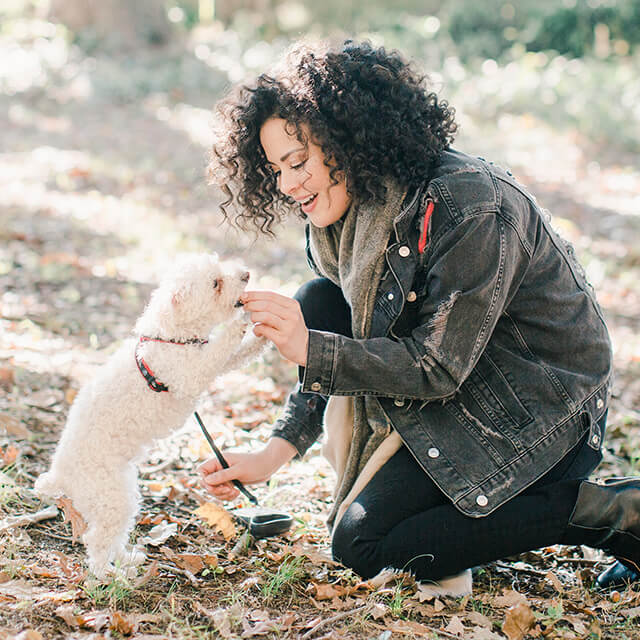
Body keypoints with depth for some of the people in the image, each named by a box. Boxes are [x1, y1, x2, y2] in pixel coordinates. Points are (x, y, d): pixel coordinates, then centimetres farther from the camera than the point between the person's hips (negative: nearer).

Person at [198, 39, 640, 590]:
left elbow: (438, 366, -26)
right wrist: (274, 455, -6)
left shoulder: (470, 208, -28)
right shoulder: (353, 211, -1)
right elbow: (332, 352, 4)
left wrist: (308, 348, -30)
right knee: (319, 304, -5)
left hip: (540, 413, -8)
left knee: (363, 543, -12)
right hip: (450, 377, 8)